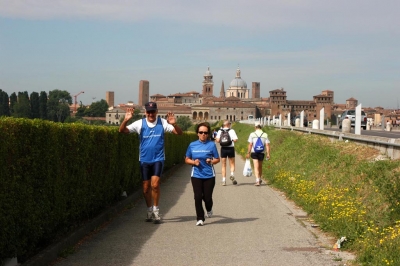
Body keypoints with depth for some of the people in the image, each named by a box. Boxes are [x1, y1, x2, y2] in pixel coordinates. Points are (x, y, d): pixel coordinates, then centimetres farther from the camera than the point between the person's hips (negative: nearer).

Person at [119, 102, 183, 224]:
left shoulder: (162, 123, -3)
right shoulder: (140, 124, -2)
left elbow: (179, 132, -6)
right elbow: (122, 130, -7)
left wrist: (174, 124, -27)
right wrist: (125, 120, -27)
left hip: (158, 159, -2)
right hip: (144, 160, 2)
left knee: (155, 184, -16)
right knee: (146, 187, 8)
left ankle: (156, 210, 2)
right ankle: (149, 210, 27)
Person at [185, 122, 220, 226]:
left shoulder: (211, 144, -1)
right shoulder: (192, 145, 4)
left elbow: (217, 159, 5)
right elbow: (187, 159, 12)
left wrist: (211, 161, -16)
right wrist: (193, 162, -8)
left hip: (209, 175, -1)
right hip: (196, 175, 1)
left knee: (207, 197, 3)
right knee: (198, 197, -5)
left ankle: (209, 209, 38)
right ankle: (200, 219, 8)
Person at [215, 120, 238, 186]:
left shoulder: (220, 131, 1)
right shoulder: (232, 131, -3)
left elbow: (218, 140, -9)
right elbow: (235, 140, -12)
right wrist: (232, 139, 9)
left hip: (223, 149, 1)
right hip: (230, 148, -1)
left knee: (223, 165, 10)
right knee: (232, 164, 12)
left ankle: (224, 180, 6)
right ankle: (232, 174, -15)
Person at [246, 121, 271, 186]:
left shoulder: (252, 134, -4)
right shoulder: (265, 135, 0)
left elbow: (250, 145, -6)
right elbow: (267, 145, -5)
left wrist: (248, 153, 0)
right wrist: (268, 154, -3)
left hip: (254, 152, -2)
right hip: (261, 153, 2)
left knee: (256, 167, -6)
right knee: (260, 166, 20)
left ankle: (257, 180, -19)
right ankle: (259, 179, 34)